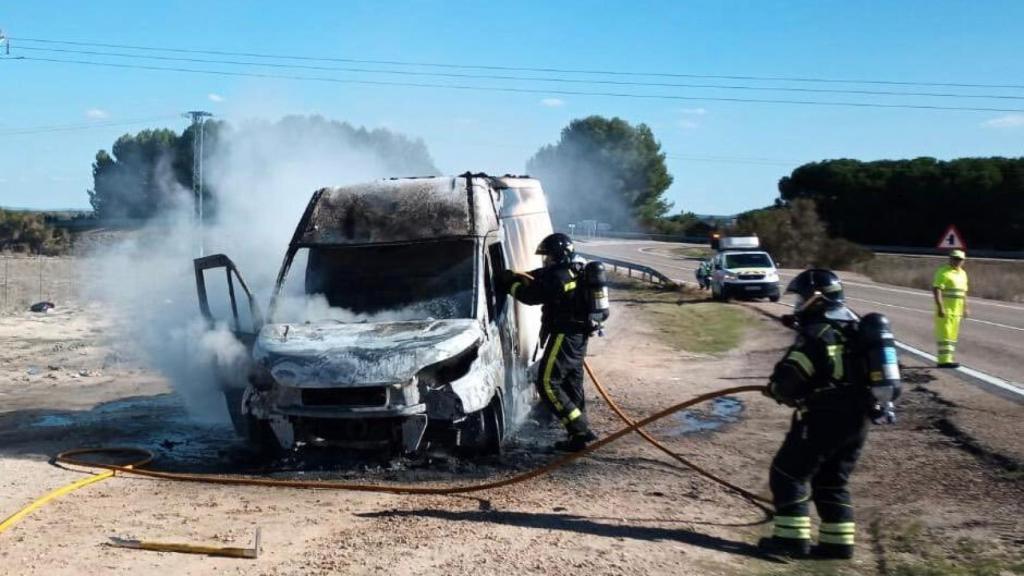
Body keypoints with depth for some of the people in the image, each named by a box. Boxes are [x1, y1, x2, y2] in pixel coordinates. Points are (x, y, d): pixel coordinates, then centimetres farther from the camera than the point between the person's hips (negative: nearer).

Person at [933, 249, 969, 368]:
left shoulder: (962, 273, 14)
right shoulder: (943, 272, -11)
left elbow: (963, 292, 21)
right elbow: (936, 290, -18)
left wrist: (965, 308, 16)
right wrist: (940, 307, -24)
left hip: (956, 310, 8)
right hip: (945, 310, -8)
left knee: (952, 335, 11)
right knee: (945, 335, -10)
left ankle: (947, 358, 18)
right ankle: (944, 360, -12)